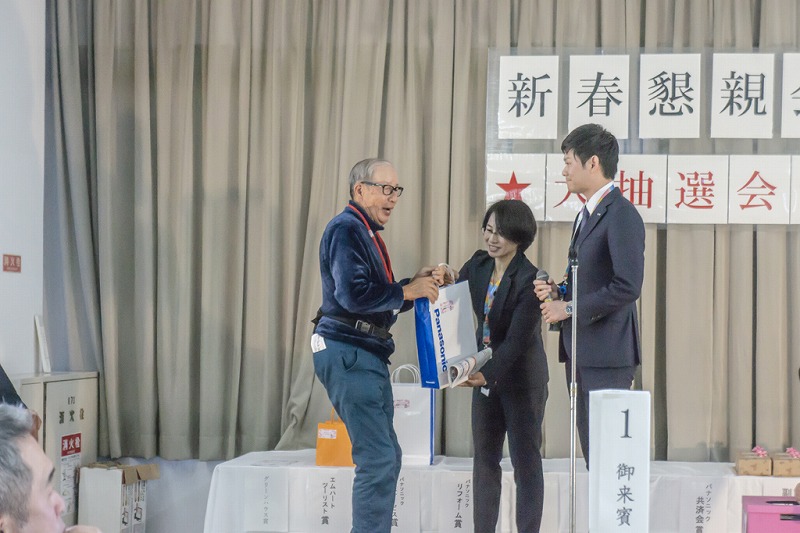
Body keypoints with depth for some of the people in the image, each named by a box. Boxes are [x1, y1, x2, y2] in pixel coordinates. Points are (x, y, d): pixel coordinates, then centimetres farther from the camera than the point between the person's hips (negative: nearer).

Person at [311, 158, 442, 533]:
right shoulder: (346, 228, -11)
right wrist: (408, 291, -14)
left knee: (385, 458, 14)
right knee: (378, 459, -11)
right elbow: (353, 294, -23)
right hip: (349, 354, -11)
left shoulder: (366, 233, 20)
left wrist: (416, 284, 7)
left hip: (367, 355, 11)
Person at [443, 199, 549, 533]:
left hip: (521, 378, -7)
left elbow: (518, 339, -25)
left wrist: (487, 374, -34)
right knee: (484, 458, 12)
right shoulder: (477, 265, 0)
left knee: (525, 461, 2)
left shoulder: (530, 279, -20)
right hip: (485, 373, 7)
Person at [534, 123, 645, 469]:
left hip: (607, 352, -10)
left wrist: (569, 308, -16)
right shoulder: (587, 215, 19)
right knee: (591, 449, 11)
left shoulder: (622, 215, -14)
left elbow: (627, 287, -22)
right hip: (580, 350, 10)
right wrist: (558, 291, 7)